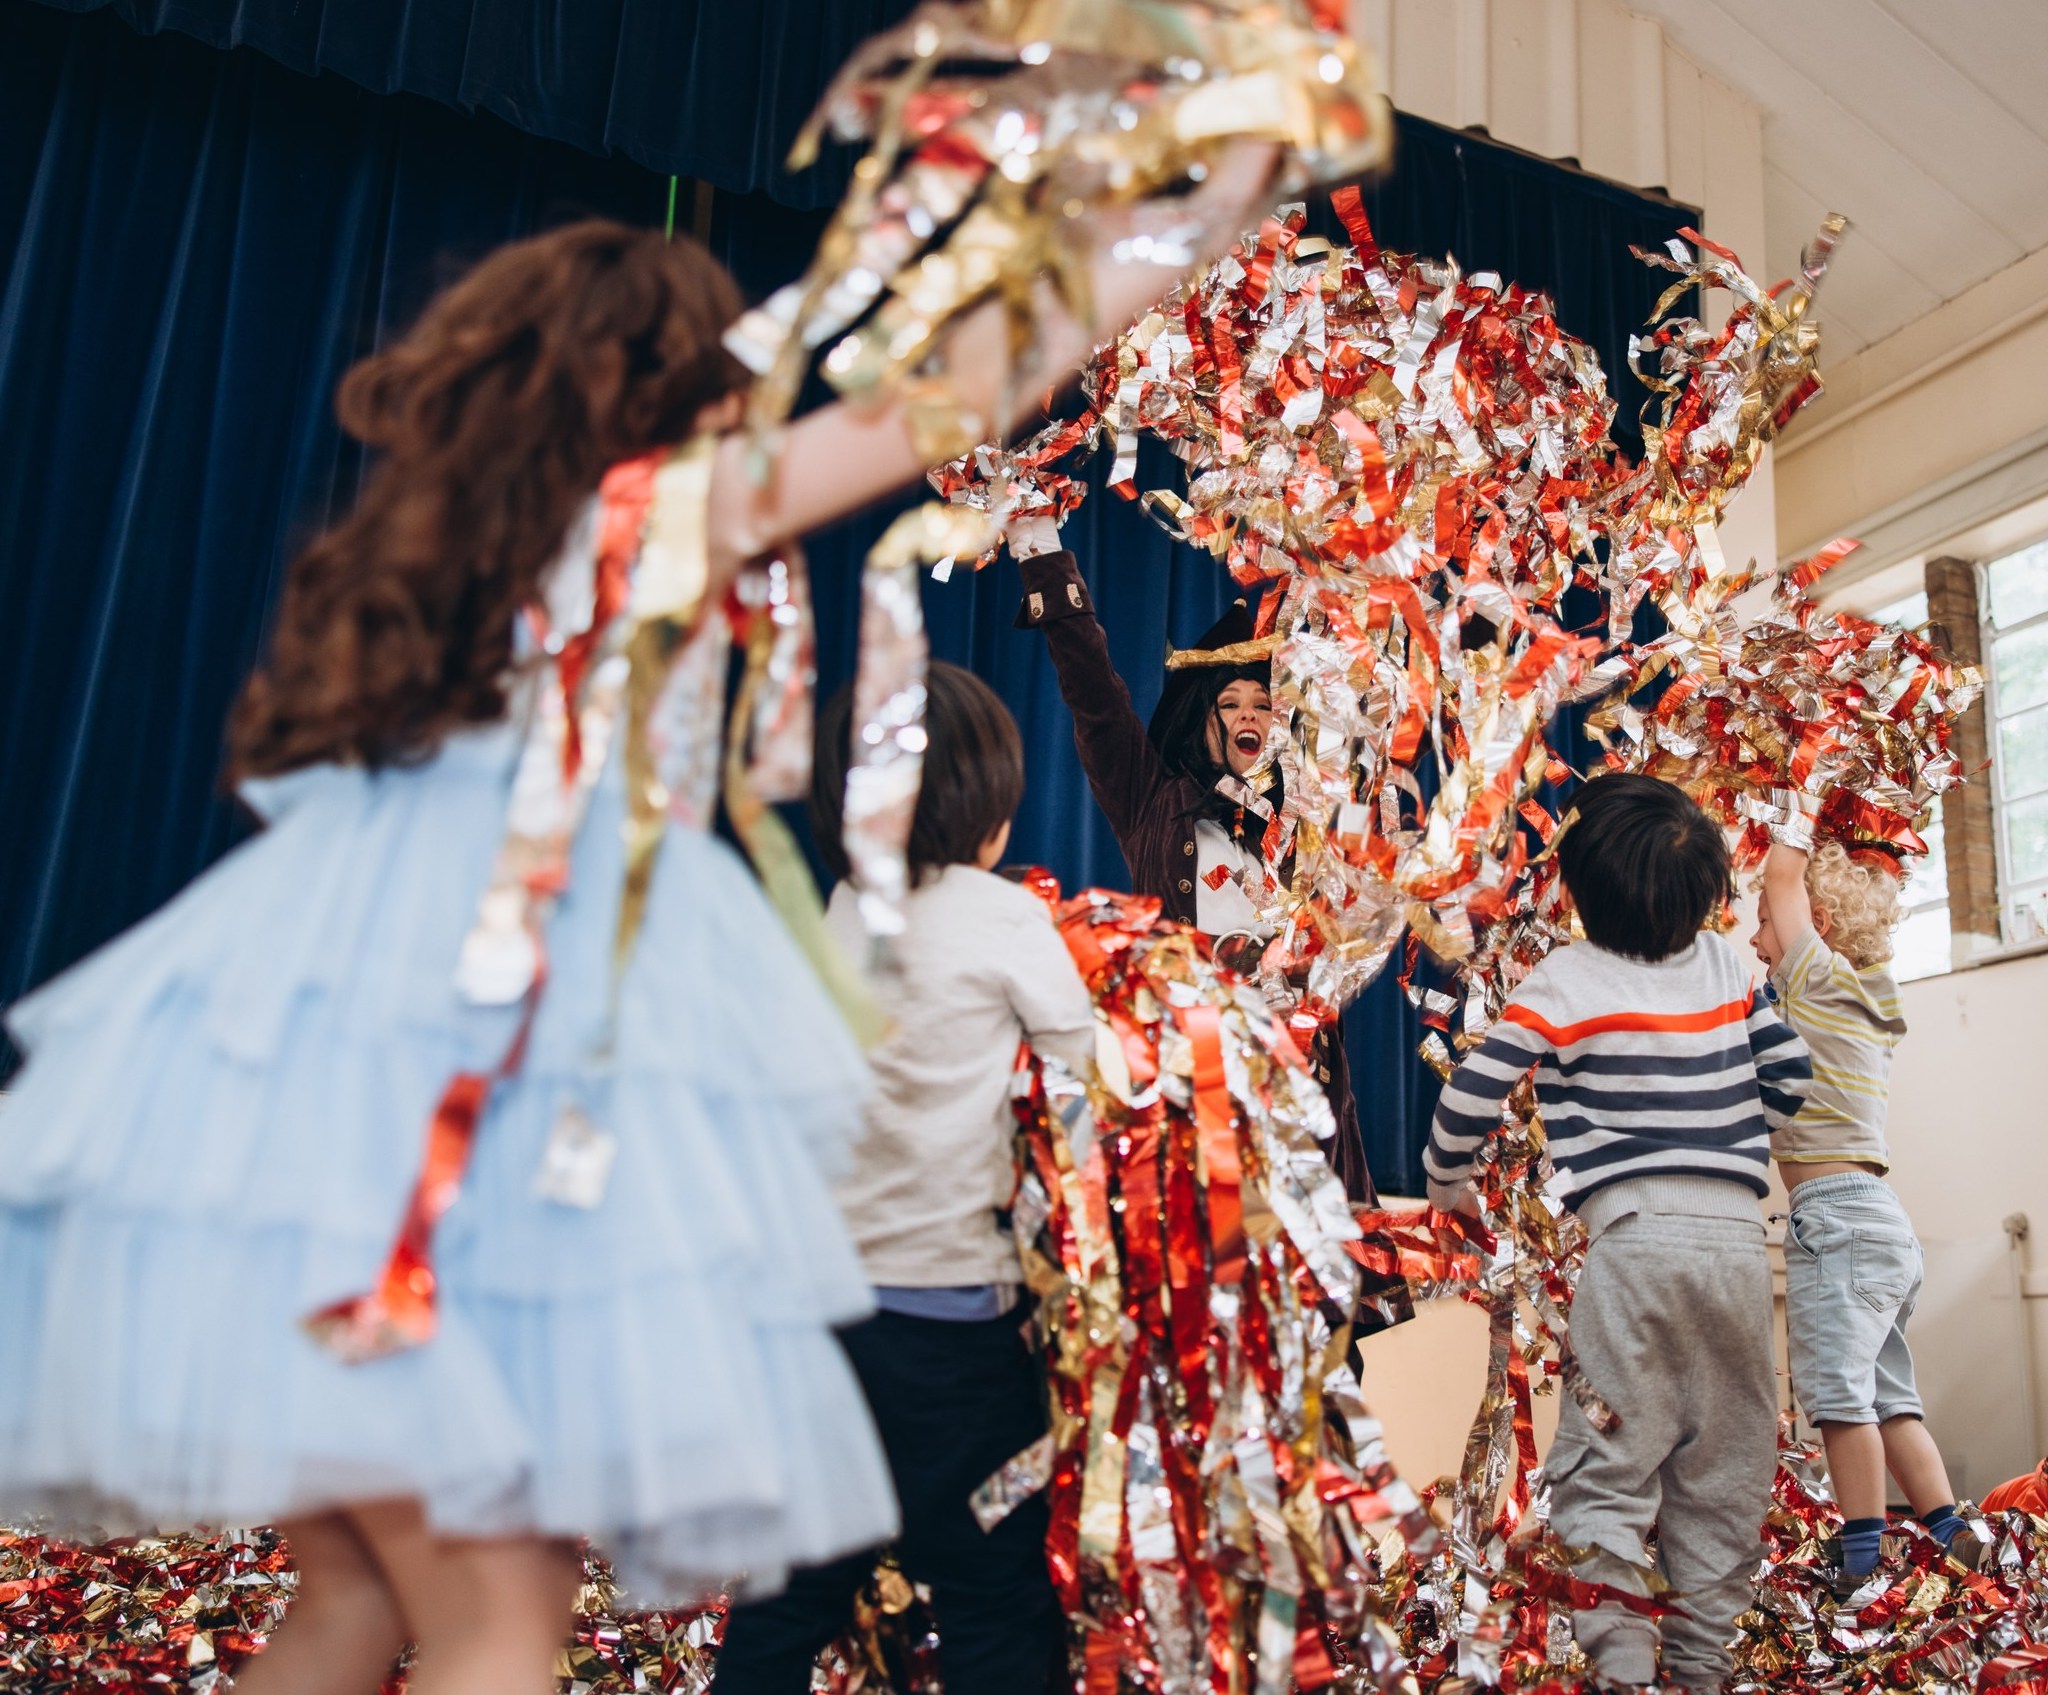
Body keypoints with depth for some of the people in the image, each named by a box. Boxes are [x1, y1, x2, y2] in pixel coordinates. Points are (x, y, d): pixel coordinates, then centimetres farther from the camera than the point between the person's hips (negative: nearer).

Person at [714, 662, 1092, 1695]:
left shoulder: (838, 913, 5)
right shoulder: (1003, 915, -10)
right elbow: (1085, 1062, -1)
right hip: (948, 1305, -6)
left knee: (793, 1591, 17)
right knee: (996, 1606, 7)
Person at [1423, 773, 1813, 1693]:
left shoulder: (1560, 982, -3)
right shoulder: (1727, 967, 9)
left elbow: (1468, 1099, -4)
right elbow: (1791, 1079, 14)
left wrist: (1445, 1187, 13)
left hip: (1633, 1237, -4)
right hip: (1740, 1237, 5)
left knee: (1607, 1475, 1)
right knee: (1723, 1478, 14)